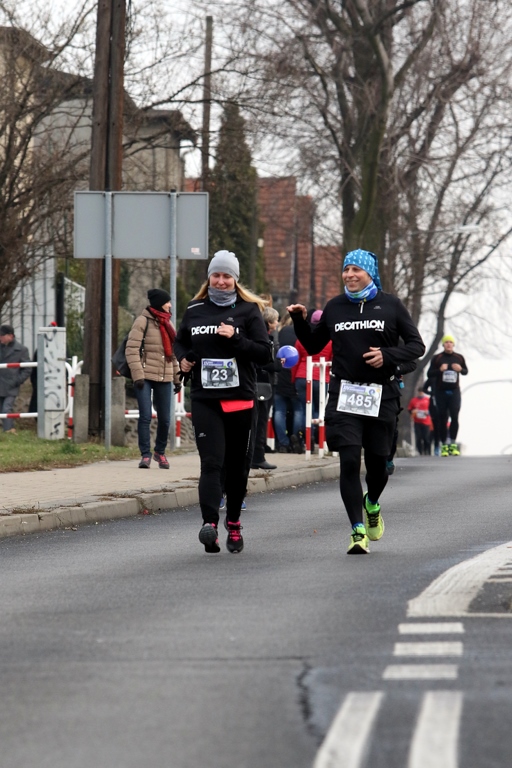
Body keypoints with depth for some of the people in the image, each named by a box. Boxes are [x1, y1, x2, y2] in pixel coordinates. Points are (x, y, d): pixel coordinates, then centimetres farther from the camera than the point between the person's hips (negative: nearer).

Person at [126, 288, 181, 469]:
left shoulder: (167, 323, 17)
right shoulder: (143, 321, -4)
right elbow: (132, 349, -10)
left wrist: (177, 378, 18)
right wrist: (137, 375, -16)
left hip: (164, 379, 6)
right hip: (145, 377, -6)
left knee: (164, 419, 6)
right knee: (145, 416, -10)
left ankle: (160, 452, 25)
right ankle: (145, 454, -3)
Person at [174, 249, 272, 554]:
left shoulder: (248, 311, 3)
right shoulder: (194, 310, 10)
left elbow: (265, 353, -3)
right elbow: (181, 341, 27)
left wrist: (236, 338, -16)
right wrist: (183, 358, 6)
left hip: (240, 399, 0)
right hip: (204, 399, 0)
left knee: (237, 465, 8)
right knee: (212, 462, -14)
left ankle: (234, 523, 26)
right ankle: (210, 523, -28)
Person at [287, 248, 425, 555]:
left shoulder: (390, 305, 3)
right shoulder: (335, 307, 10)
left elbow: (417, 345, 4)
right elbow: (313, 345, 20)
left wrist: (388, 356, -13)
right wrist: (299, 321, 3)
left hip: (381, 394, -1)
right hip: (344, 394, 1)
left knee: (378, 461, 7)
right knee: (349, 460, -12)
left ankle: (372, 504, 41)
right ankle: (359, 531, -11)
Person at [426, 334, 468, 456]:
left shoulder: (459, 358, 9)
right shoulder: (437, 358, 2)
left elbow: (466, 372, 19)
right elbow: (429, 374, 0)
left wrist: (460, 369, -4)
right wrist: (440, 370, -18)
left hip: (454, 391, 1)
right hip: (441, 391, -1)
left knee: (455, 416, -10)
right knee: (442, 419, 0)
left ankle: (453, 444, -3)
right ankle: (444, 446, 6)